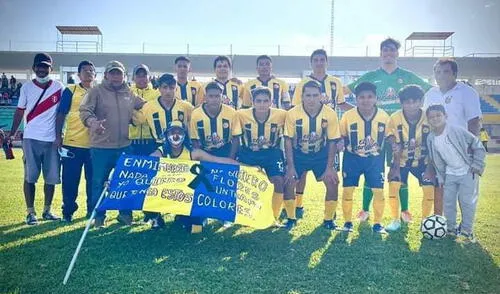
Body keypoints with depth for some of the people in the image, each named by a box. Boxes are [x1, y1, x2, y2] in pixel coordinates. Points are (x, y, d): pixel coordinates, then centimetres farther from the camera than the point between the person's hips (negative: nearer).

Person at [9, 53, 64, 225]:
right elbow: (20, 112, 7)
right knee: (30, 177, 2)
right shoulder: (27, 87, 4)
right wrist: (12, 134, -1)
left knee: (51, 178, 5)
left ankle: (47, 211, 18)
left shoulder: (59, 88, 2)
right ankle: (30, 212, 11)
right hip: (31, 139, 0)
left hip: (52, 139, 1)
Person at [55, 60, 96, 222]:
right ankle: (68, 211, 16)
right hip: (72, 143, -2)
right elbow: (61, 114, 1)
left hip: (94, 144, 2)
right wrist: (58, 136, -6)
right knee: (70, 180, 3)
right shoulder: (70, 91, 4)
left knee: (93, 180, 8)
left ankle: (93, 210, 20)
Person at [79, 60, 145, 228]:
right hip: (101, 147, -4)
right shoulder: (96, 91, -2)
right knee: (99, 182, 4)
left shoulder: (129, 94, 11)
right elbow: (85, 110, -15)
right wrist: (92, 122, -34)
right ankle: (98, 216, 18)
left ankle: (125, 213, 26)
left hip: (124, 146, 4)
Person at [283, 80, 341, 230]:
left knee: (333, 182, -10)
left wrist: (330, 167, -11)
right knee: (289, 182, -12)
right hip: (298, 154, -1)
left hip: (321, 154, 1)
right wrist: (290, 166, -14)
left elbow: (332, 142, -9)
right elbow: (288, 140, -12)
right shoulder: (292, 113, -20)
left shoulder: (330, 114, -18)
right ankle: (291, 218, 10)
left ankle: (328, 219, 11)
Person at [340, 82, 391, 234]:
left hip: (375, 159, 1)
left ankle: (377, 223, 18)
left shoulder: (384, 116, -11)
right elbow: (341, 137, -3)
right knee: (347, 190, 1)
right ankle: (347, 222, 19)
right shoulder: (348, 116, -16)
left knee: (379, 191, 0)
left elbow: (389, 137, 4)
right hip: (352, 158, -1)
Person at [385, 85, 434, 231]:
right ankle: (395, 220, 4)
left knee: (430, 189, -8)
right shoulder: (395, 119, -20)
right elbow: (395, 147, -15)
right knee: (393, 185, -14)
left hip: (422, 160, 1)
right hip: (401, 160, -1)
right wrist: (395, 167, -19)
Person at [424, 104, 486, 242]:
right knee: (448, 200, 9)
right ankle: (451, 228, 26)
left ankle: (467, 231, 13)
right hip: (450, 174, 5)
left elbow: (478, 147, -12)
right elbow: (436, 161, 6)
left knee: (466, 200, -3)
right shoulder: (431, 139, -4)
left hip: (468, 172, -5)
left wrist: (477, 166, -14)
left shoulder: (457, 131, -20)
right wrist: (441, 177, 5)